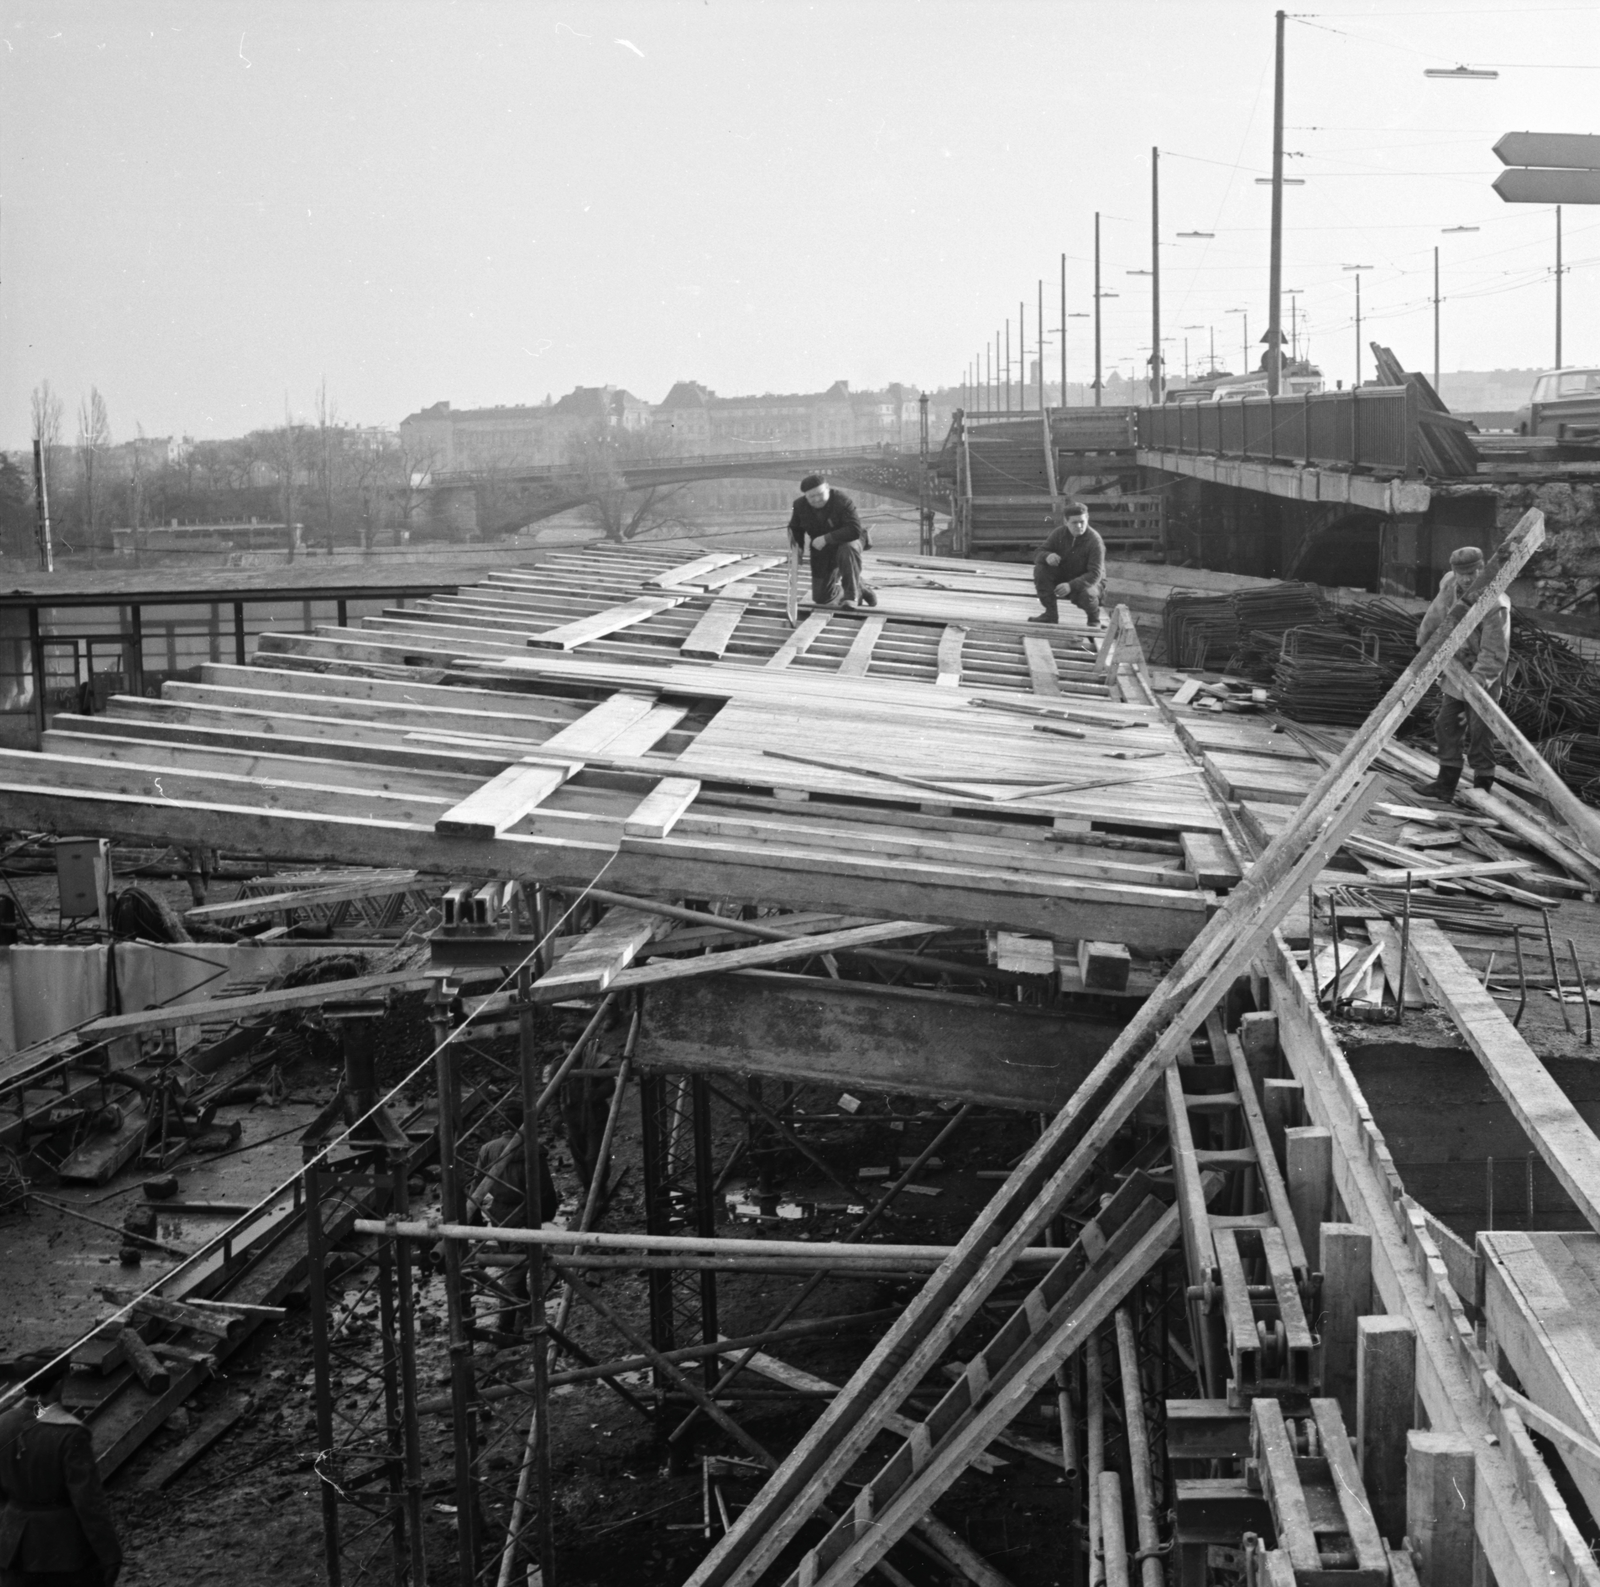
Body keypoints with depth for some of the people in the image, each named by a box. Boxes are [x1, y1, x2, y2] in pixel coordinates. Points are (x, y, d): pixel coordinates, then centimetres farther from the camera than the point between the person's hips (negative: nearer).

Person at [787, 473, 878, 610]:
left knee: (847, 550, -44)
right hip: (822, 554, 5)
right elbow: (795, 528, 10)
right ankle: (860, 590, 33)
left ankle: (851, 595, -26)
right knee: (821, 599, 6)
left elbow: (855, 530, -35)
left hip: (845, 543, -5)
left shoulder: (842, 501, -25)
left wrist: (826, 538, -37)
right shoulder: (800, 505, -9)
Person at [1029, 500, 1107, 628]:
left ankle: (1094, 619, -1)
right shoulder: (1059, 533, -9)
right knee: (1040, 569, -21)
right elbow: (1039, 554, -5)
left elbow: (1095, 574, -28)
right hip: (1063, 577, 4)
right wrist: (1047, 556, -32)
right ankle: (1050, 613, -8)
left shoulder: (1095, 541, -24)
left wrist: (1071, 585, -41)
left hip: (1089, 582, -4)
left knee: (1086, 594, -39)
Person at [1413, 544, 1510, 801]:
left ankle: (1482, 788, 1)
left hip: (1483, 676, -8)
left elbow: (1494, 654, -29)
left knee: (1479, 732, -7)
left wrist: (1476, 682, -38)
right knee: (1446, 725, 11)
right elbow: (1437, 614, 12)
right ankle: (1446, 783, 20)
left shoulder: (1495, 607, -28)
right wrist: (1424, 639, 24)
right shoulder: (1449, 585, -7)